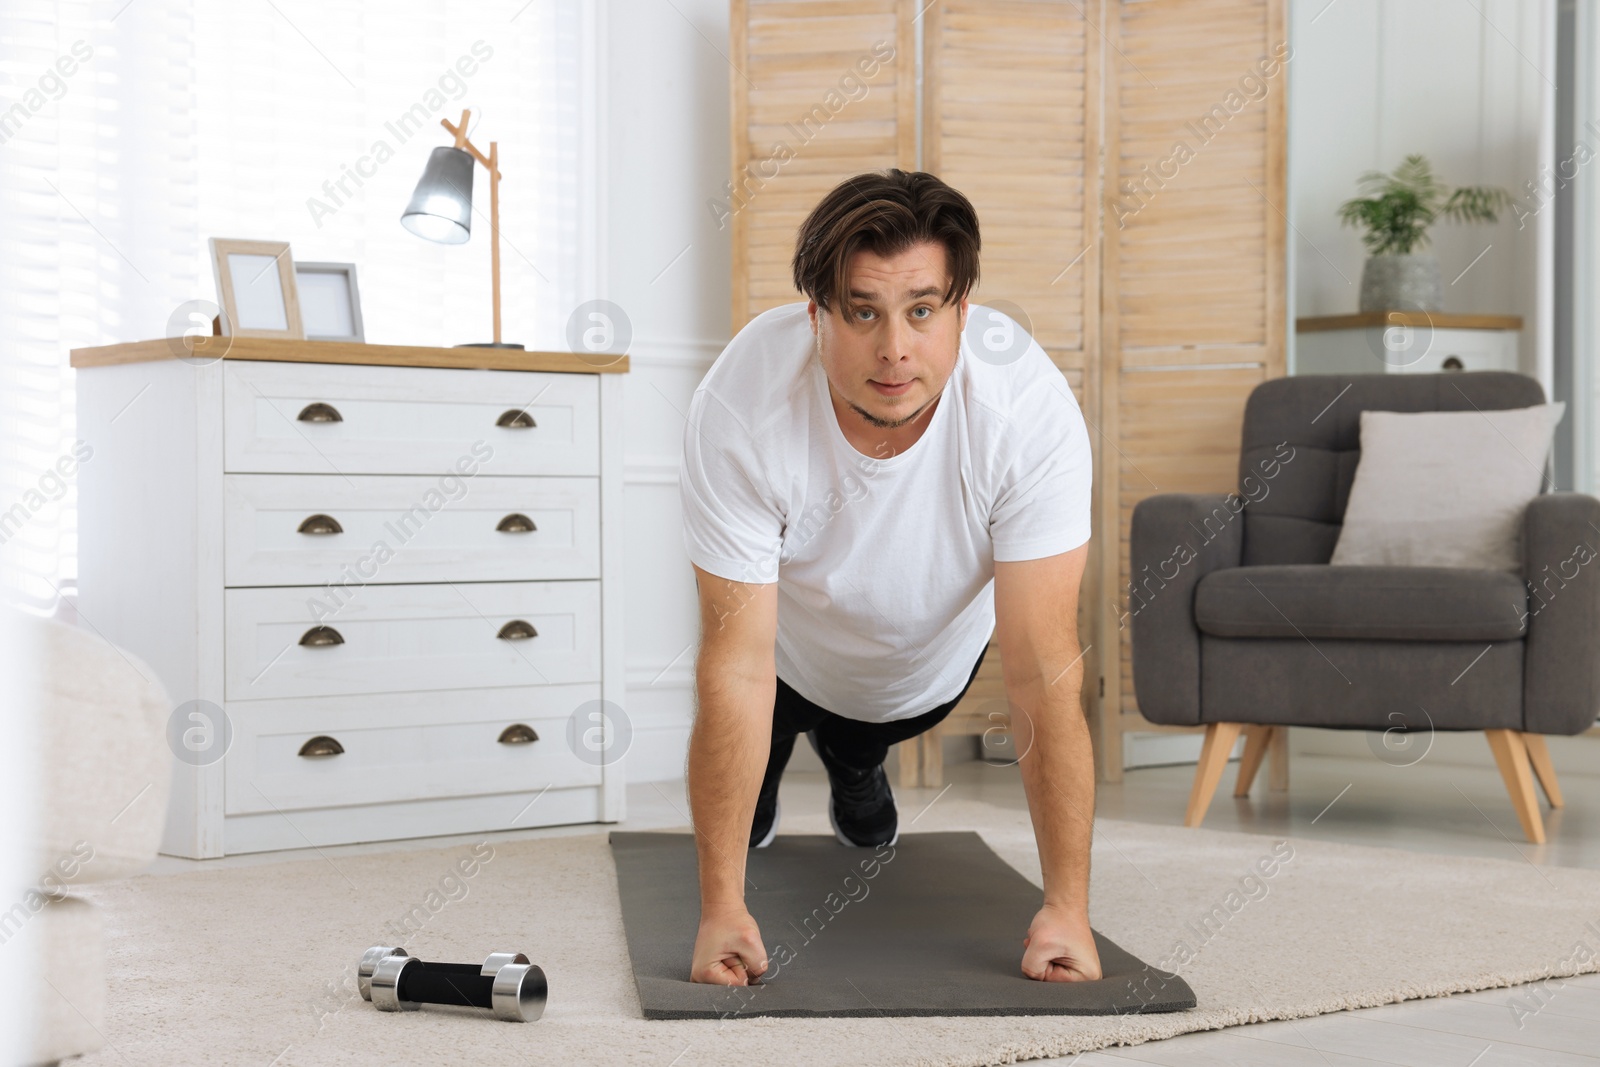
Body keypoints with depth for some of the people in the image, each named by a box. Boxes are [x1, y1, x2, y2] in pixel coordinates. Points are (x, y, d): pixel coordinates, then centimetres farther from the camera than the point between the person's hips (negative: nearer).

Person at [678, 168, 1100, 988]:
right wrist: (721, 908, -40)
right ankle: (776, 750, 41)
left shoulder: (1029, 408, -41)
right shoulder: (740, 407, -42)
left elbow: (1043, 670, -38)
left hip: (935, 649, 2)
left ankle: (852, 754, 58)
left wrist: (1067, 906, -40)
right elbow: (738, 667, -38)